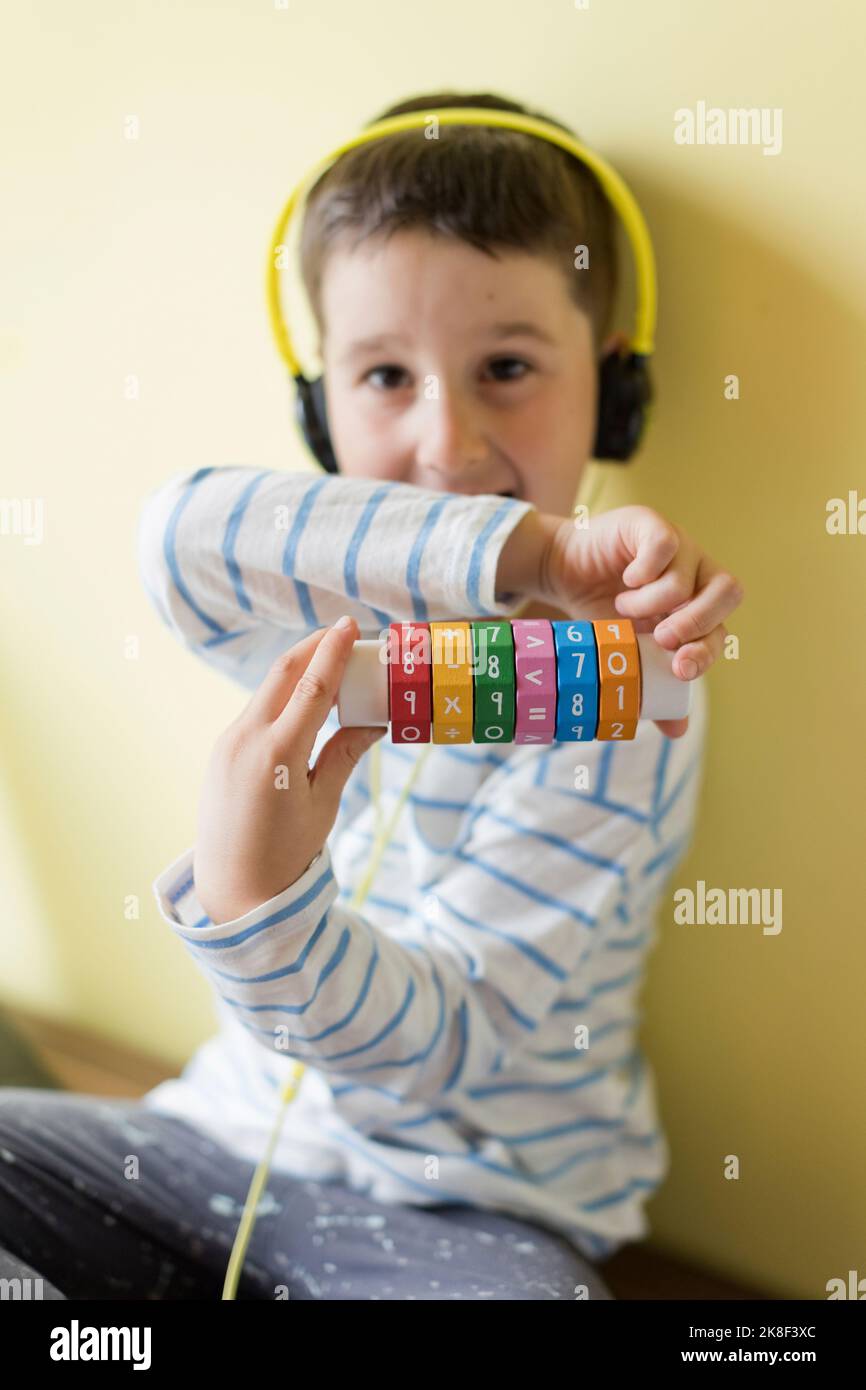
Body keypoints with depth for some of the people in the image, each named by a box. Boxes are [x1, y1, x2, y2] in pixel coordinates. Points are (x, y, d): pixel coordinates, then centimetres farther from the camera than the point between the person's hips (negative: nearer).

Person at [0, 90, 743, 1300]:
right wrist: (522, 552, -35)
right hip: (230, 1143, 4)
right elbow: (180, 532, -27)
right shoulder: (329, 616, -3)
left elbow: (446, 1043, -19)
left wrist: (257, 905, -38)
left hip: (463, 1217, -4)